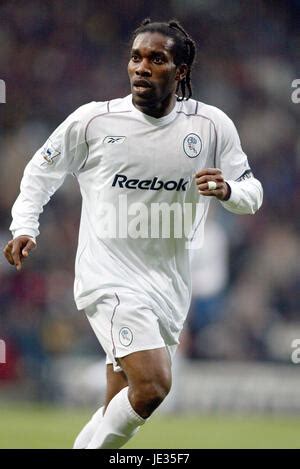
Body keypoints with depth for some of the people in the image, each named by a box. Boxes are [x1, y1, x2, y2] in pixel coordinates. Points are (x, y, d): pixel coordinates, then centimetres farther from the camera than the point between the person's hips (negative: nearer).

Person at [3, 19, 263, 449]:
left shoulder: (212, 125, 0)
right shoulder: (92, 120, -5)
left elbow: (251, 193, 6)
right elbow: (42, 170, 10)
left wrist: (228, 190, -16)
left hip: (168, 284, 4)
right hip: (110, 278, -4)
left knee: (119, 410, 8)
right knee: (153, 385, -22)